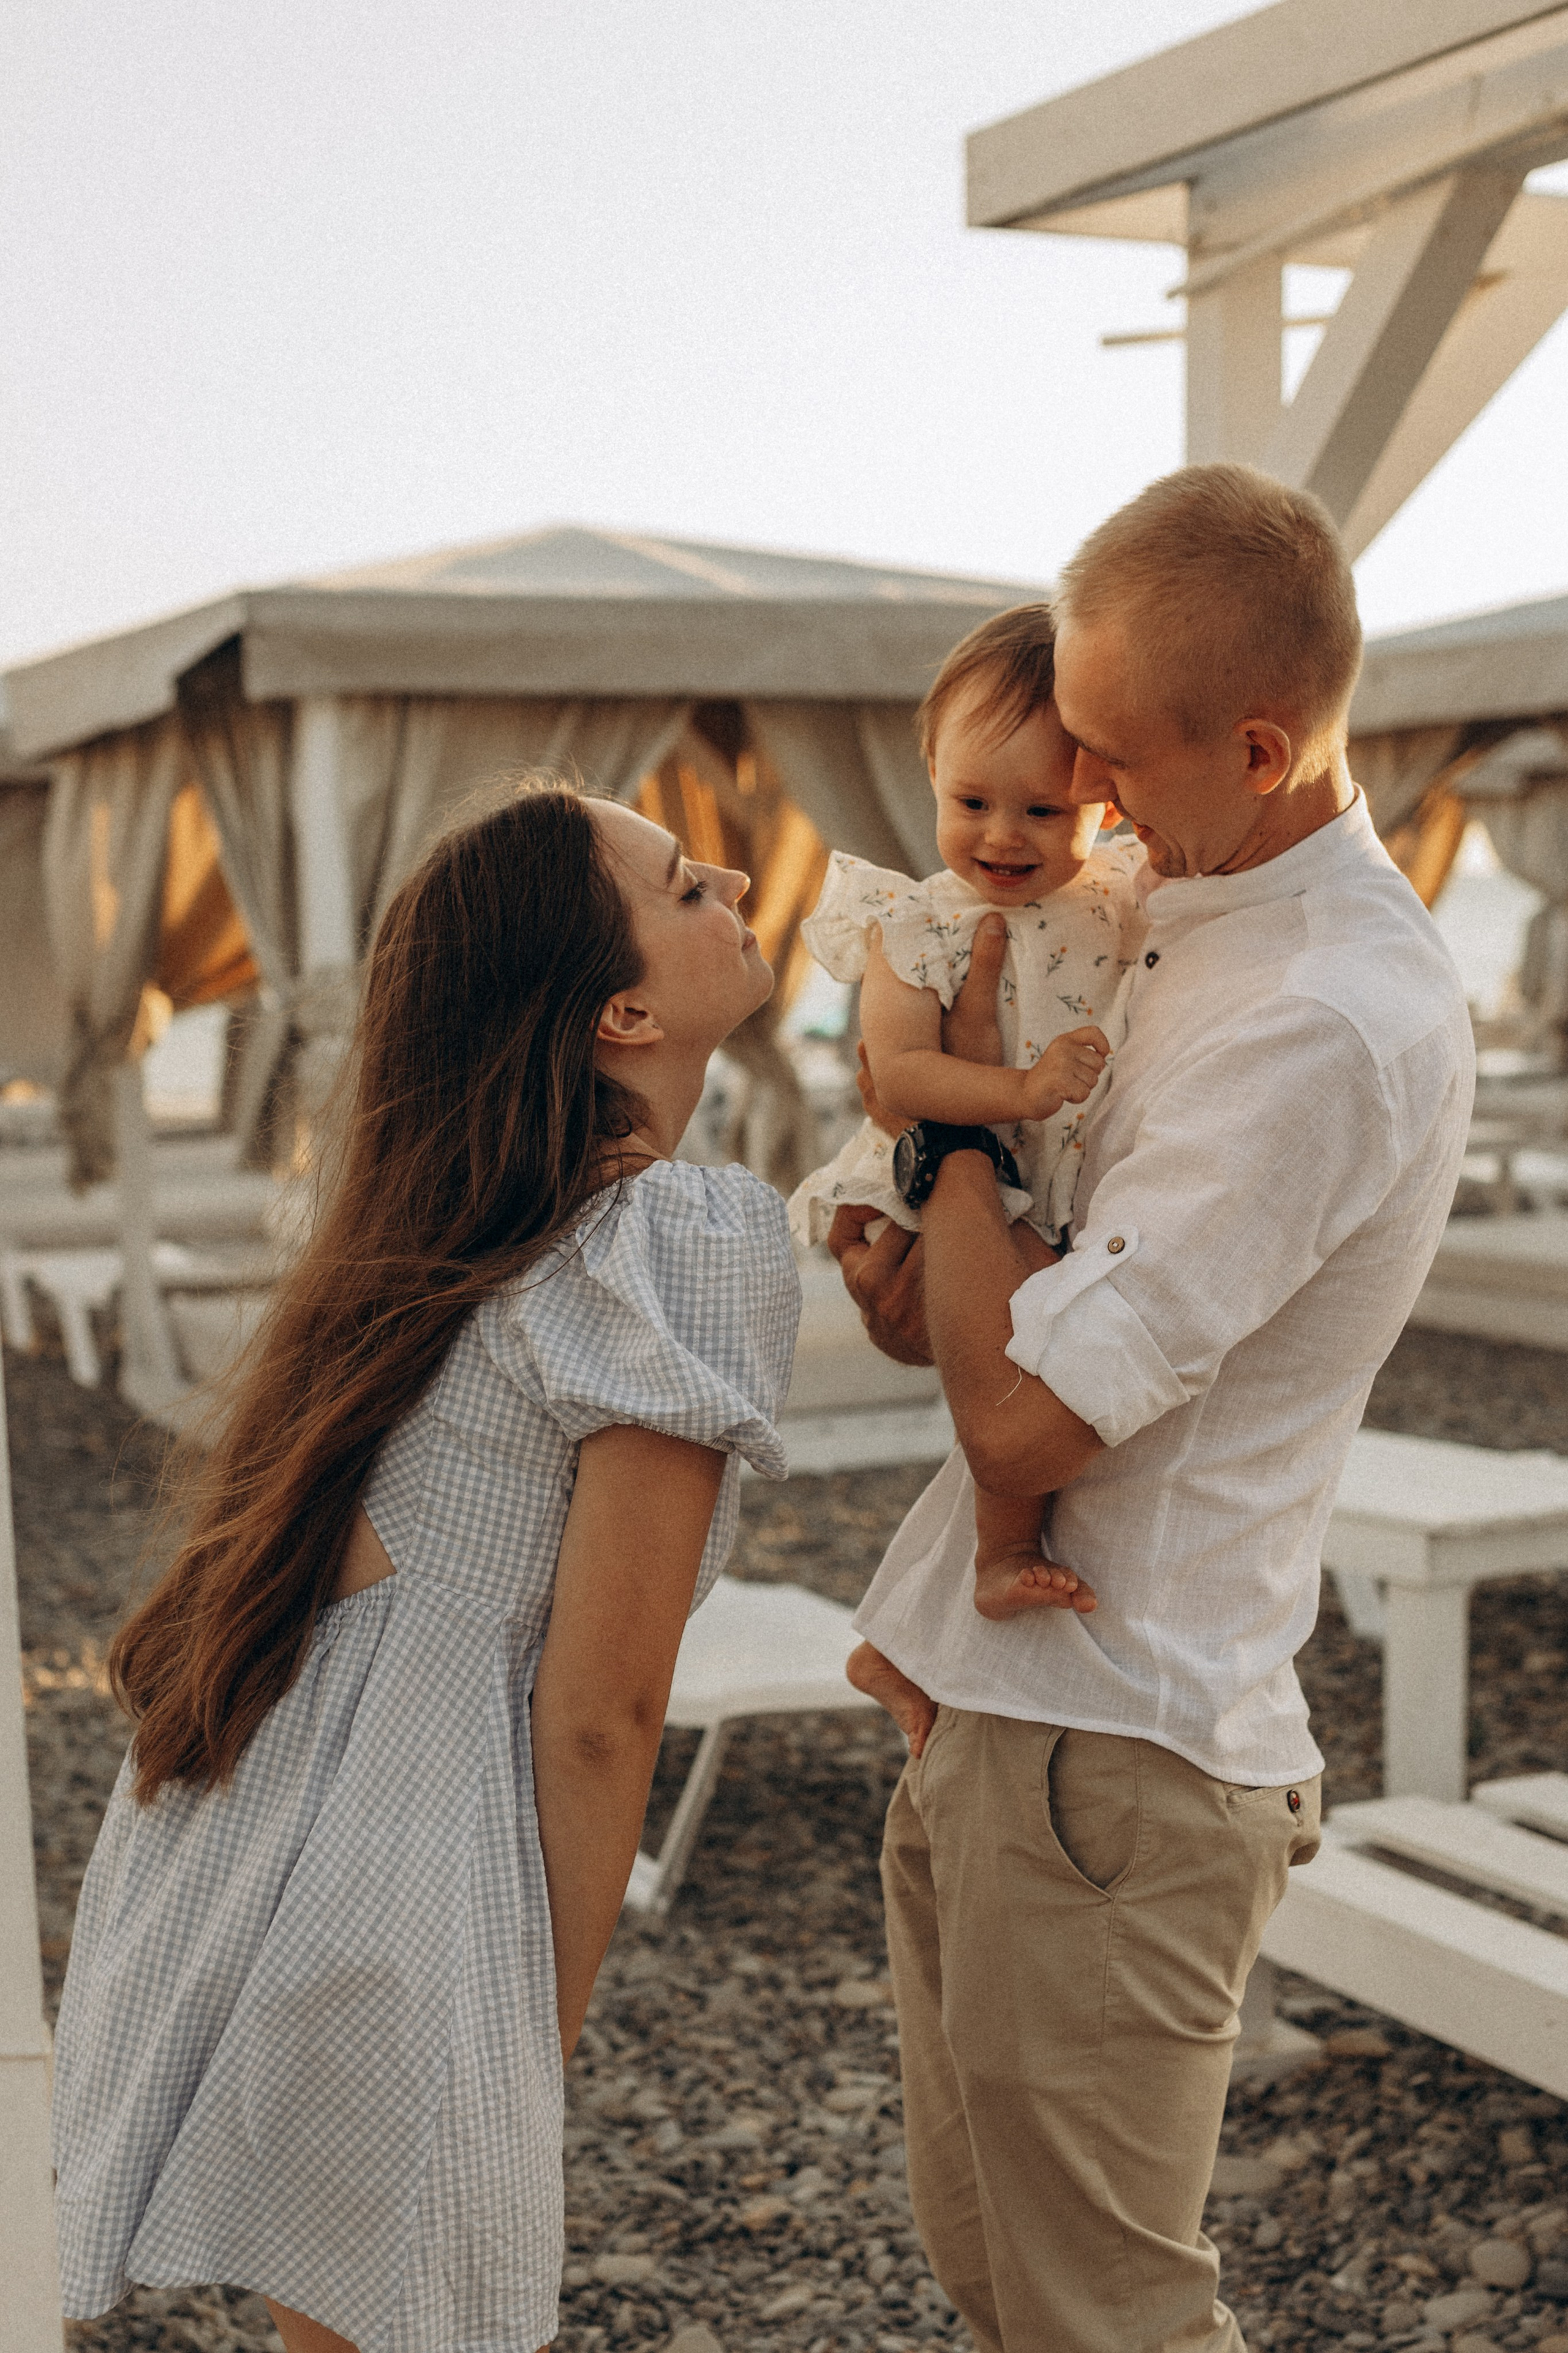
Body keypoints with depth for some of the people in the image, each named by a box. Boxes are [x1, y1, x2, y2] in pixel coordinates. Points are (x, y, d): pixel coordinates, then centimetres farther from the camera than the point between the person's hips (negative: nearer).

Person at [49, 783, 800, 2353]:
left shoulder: (449, 1213, 9)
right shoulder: (695, 1238, -16)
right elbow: (597, 1710, -15)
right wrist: (549, 2027, -6)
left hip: (226, 1832, 8)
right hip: (388, 1913, -8)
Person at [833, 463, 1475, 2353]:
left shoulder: (1331, 1026, -23)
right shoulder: (1183, 914, 9)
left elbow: (1022, 1416, -23)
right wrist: (940, 1285, -2)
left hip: (1103, 1761, -9)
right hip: (987, 1705, 10)